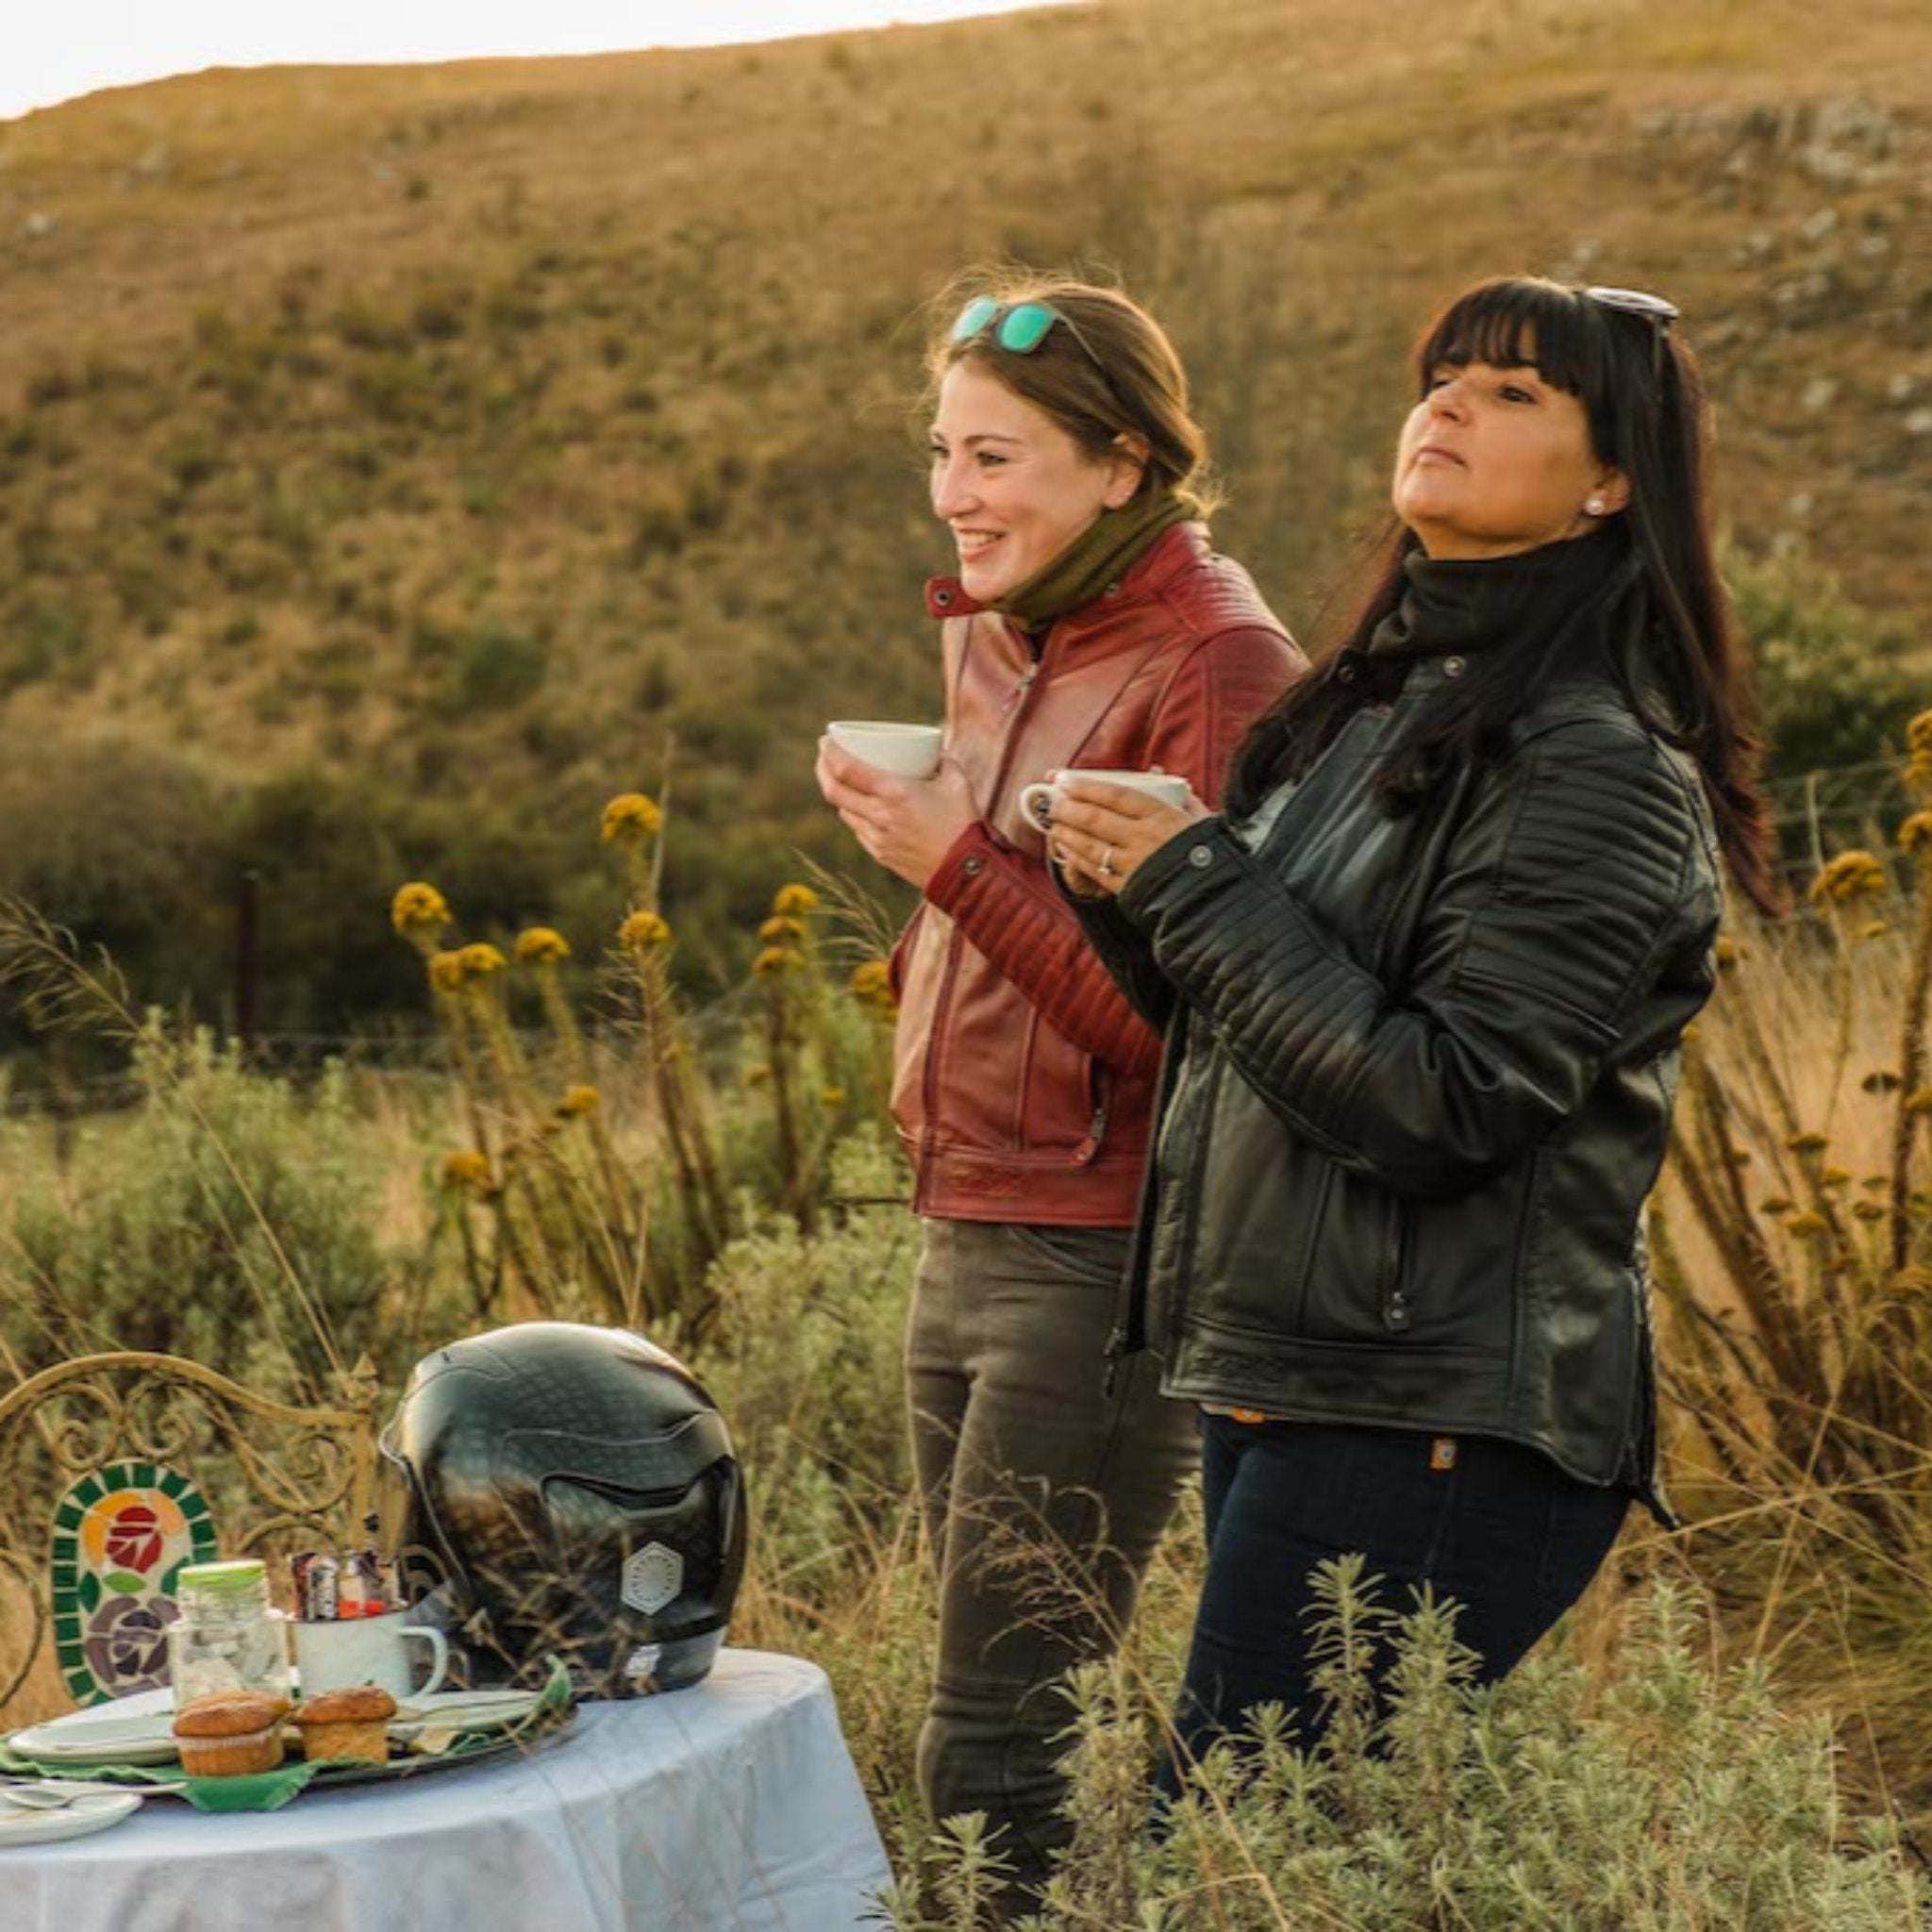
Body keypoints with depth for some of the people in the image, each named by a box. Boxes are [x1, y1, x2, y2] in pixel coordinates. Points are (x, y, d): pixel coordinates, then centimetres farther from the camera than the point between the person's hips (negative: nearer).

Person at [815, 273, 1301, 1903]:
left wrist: (957, 862, -19)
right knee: (1005, 1719, 13)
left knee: (993, 1751, -6)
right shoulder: (999, 637, 12)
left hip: (1098, 1262, -8)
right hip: (963, 1241, 8)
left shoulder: (1213, 666, -13)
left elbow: (1187, 1015, -18)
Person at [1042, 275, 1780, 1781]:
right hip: (1280, 1380, 9)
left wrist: (1201, 884, -15)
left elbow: (1441, 1107, -20)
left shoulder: (1598, 768, -13)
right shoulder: (1377, 707, 14)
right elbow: (1243, 1023, 20)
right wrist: (1141, 903, 1)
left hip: (1441, 1437, -9)